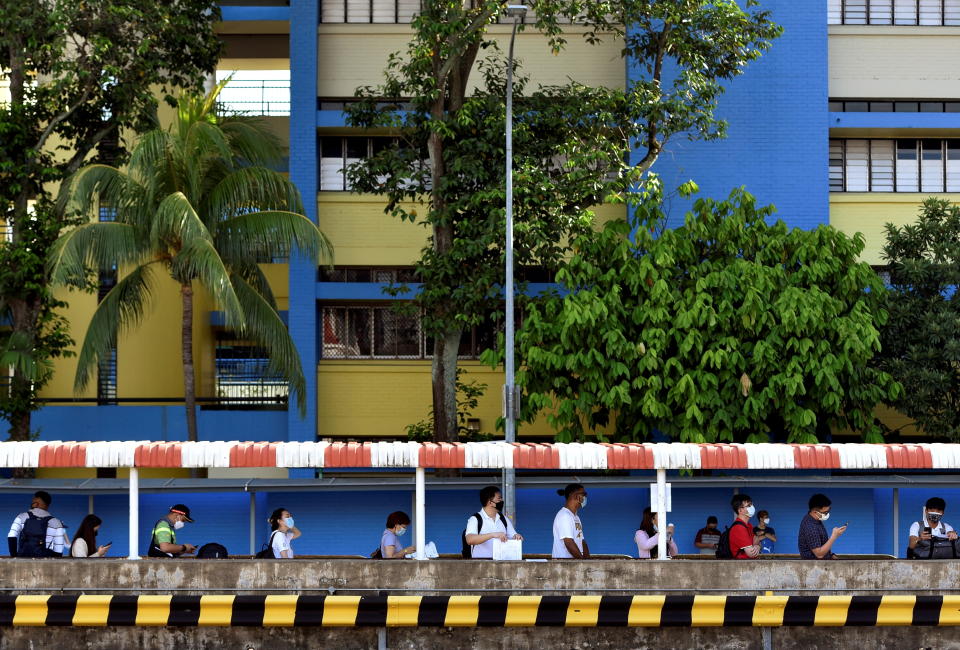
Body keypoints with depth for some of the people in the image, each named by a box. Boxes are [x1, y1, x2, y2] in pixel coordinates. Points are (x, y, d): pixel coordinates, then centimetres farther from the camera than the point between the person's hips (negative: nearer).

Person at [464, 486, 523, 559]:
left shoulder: (504, 520, 16)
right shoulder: (475, 519, -2)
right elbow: (469, 540, -18)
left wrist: (516, 537, -9)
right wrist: (492, 535, -30)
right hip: (480, 560, -4)